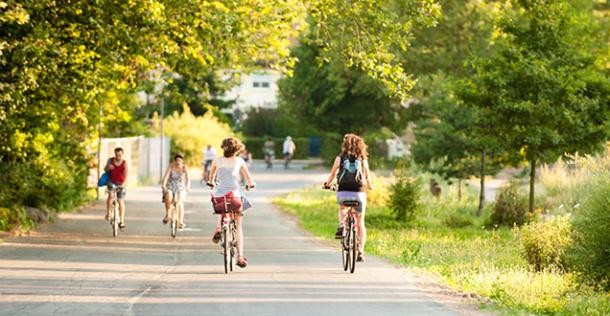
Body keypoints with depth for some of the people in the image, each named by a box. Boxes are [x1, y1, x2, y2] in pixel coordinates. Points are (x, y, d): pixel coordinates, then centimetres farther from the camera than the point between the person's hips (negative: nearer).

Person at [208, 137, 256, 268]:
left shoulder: (217, 161, 5)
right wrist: (250, 184, 25)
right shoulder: (239, 161, 2)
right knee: (238, 226, 8)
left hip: (220, 194, 1)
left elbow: (211, 177, 20)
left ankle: (218, 228, 2)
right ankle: (240, 256, -2)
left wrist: (212, 183, 42)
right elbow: (249, 179, 3)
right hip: (236, 193, -1)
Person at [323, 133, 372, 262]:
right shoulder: (363, 159, 6)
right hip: (359, 192, 0)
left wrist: (327, 184, 32)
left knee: (342, 208, 35)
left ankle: (341, 226, 7)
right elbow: (367, 177, 13)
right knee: (360, 223, 12)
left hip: (343, 192, 0)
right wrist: (370, 186, 35)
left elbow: (333, 174, 12)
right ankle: (361, 251, 3)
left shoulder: (340, 158, 4)